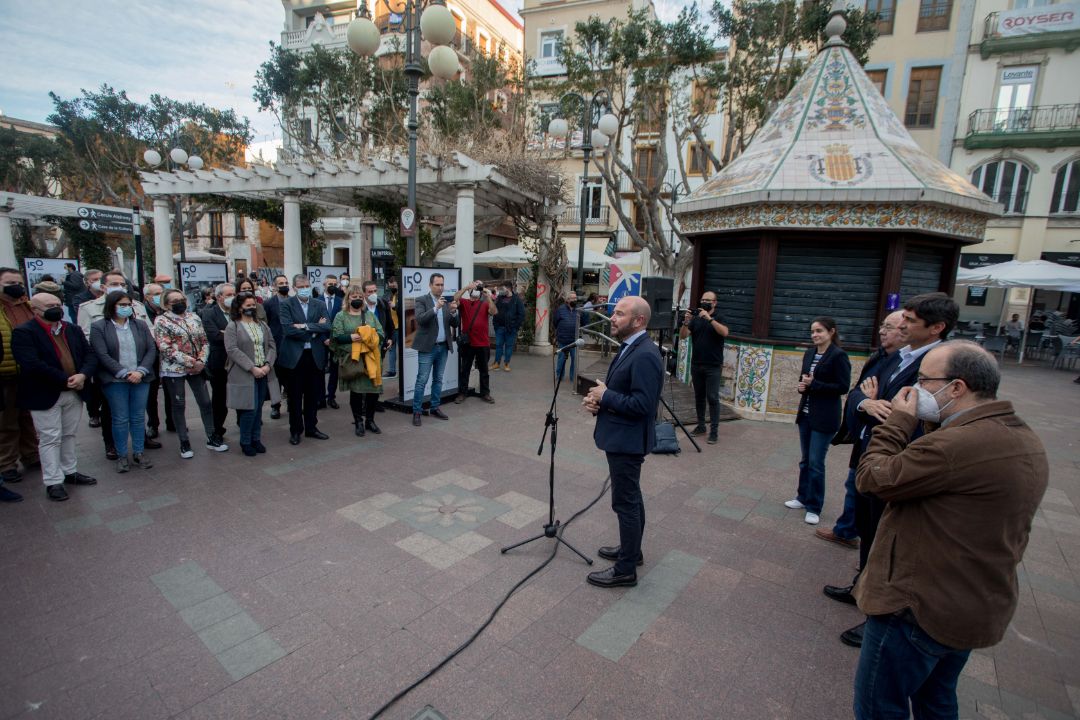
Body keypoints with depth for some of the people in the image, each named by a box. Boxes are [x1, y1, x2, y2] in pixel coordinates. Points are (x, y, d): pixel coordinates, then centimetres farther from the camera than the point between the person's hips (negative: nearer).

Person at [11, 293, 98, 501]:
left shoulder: (73, 330, 9)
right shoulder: (24, 332, -10)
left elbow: (90, 355, 5)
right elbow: (32, 365, -21)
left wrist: (82, 375, -14)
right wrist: (65, 380, -19)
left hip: (75, 393, 5)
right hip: (45, 396, -5)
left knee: (69, 435, 16)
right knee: (50, 439, 2)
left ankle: (70, 472, 29)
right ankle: (53, 482, 11)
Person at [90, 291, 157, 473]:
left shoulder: (141, 326, 8)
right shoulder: (98, 327, -1)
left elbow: (151, 350, 3)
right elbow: (102, 355, -9)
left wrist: (140, 371, -10)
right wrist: (125, 373, -16)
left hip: (141, 379, 3)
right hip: (115, 380, -2)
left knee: (139, 418, 8)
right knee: (120, 419, 4)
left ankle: (138, 454, 18)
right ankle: (122, 456, 15)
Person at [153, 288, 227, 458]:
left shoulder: (194, 317, 8)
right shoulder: (161, 321, -7)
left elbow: (204, 341, 7)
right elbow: (166, 349, -15)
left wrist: (201, 361, -10)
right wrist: (191, 362, -17)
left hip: (197, 368, 4)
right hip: (174, 369, -4)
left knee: (205, 402, 6)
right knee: (179, 405, 6)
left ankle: (211, 438, 17)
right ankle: (184, 443, 16)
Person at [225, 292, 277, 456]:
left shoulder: (263, 325, 13)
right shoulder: (232, 326, -3)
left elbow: (272, 346, 9)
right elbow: (232, 350, -12)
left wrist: (268, 365, -8)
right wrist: (252, 368, -18)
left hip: (264, 373, 5)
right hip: (245, 374, -5)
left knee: (258, 408, 10)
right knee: (250, 409, -6)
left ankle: (256, 439, 22)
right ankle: (245, 442, 11)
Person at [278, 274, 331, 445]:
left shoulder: (320, 305, 8)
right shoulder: (286, 305, -2)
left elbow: (327, 327, -6)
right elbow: (288, 329, -15)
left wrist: (306, 326, -17)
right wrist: (314, 332, -11)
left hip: (315, 356, 3)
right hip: (294, 356, -3)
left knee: (313, 395, 11)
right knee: (295, 396, 7)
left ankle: (311, 427, 25)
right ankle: (295, 430, 20)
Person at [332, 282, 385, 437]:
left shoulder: (370, 315, 15)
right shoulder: (341, 316, 4)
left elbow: (380, 333, 7)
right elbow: (336, 336, -6)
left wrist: (369, 336, -12)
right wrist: (352, 337, -19)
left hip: (371, 358, 3)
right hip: (352, 359, -3)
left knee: (374, 389, 3)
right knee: (356, 390, 1)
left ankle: (369, 420, 21)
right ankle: (358, 422, 16)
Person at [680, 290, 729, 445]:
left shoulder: (719, 317, 0)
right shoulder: (695, 318, 9)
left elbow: (724, 332, -20)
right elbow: (683, 336, 0)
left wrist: (709, 318, -26)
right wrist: (686, 322, -17)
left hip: (713, 366, -4)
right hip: (696, 365, 4)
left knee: (712, 398, -6)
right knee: (699, 396, 9)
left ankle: (714, 431, -3)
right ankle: (701, 426, 19)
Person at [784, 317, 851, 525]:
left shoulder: (838, 355, -12)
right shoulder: (809, 353, 9)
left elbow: (843, 387, -14)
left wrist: (814, 384, -19)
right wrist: (802, 385, -4)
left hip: (824, 418, -7)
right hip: (805, 414, 7)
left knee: (816, 463, -1)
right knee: (805, 460, 16)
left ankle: (814, 507, 13)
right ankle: (803, 497, 30)